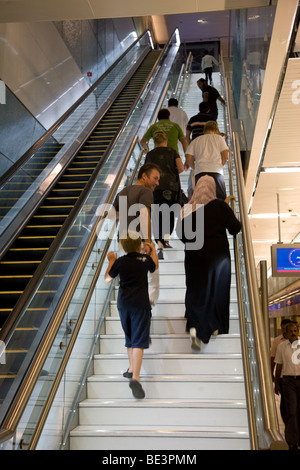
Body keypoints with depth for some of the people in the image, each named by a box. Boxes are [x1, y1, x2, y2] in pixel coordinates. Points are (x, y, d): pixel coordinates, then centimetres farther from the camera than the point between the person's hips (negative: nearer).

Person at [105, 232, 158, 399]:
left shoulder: (120, 262, 1)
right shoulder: (145, 259, 0)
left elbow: (108, 279, 13)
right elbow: (155, 267, 23)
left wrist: (111, 261, 25)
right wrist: (153, 249, 37)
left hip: (123, 304, 3)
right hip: (140, 304, -3)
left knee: (130, 339, 21)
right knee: (139, 341, -9)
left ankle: (132, 369, 34)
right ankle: (135, 378, -23)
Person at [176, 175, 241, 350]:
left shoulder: (187, 209, -3)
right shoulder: (221, 206, -7)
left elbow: (181, 234, 0)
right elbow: (235, 228, -5)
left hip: (195, 256, 1)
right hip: (218, 255, -1)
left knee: (196, 290, 9)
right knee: (217, 290, 15)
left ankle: (195, 327, -9)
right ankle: (215, 327, 26)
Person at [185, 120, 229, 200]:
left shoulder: (195, 140, 22)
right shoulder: (218, 137, 17)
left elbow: (188, 157, 9)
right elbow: (226, 154, 5)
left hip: (200, 172, 2)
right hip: (216, 172, -2)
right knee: (221, 199, -3)